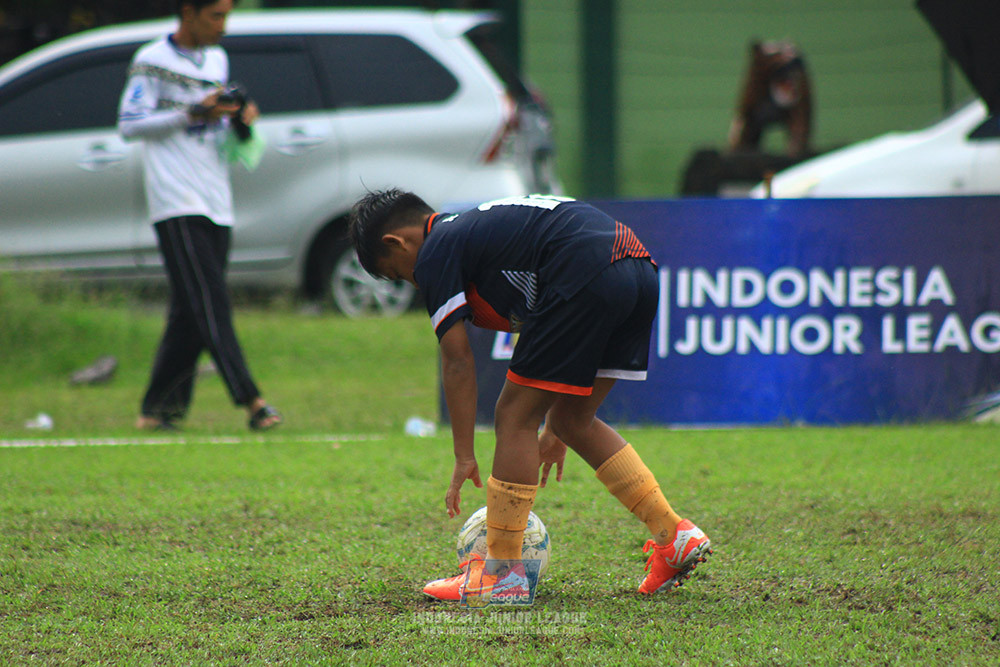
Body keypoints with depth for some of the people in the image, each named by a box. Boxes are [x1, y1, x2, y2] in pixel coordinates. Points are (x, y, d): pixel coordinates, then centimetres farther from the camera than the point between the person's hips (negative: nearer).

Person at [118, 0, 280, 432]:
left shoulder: (217, 60, 19)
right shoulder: (152, 61, -2)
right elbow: (129, 124, -7)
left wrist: (240, 117, 5)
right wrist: (193, 113, -15)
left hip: (217, 206, 7)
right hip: (177, 202, -7)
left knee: (189, 314, 4)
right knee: (209, 303, -14)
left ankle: (158, 408, 9)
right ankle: (250, 400, -21)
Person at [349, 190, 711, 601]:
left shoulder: (434, 253, 6)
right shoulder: (478, 225, 32)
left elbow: (458, 361, 2)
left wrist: (464, 456, 7)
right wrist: (554, 427, 37)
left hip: (587, 275, -9)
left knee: (515, 417, 2)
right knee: (572, 421, 21)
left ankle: (501, 572, 4)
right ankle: (673, 535, 19)